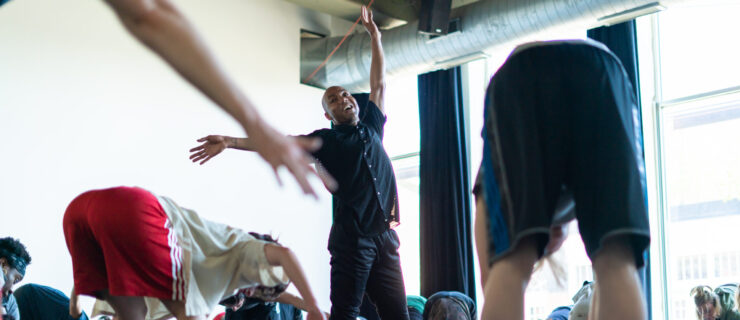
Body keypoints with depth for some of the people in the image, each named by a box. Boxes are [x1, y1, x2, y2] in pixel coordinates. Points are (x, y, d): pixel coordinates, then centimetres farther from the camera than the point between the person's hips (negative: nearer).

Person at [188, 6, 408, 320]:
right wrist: (230, 142, -11)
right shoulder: (325, 140, 7)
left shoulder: (371, 127, 20)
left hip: (385, 235, 5)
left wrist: (375, 36, 28)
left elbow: (378, 83, 26)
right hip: (352, 237, -4)